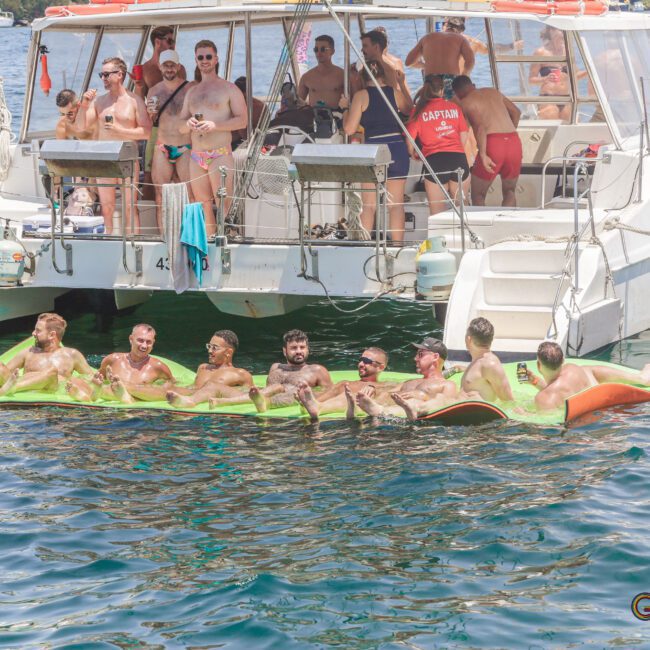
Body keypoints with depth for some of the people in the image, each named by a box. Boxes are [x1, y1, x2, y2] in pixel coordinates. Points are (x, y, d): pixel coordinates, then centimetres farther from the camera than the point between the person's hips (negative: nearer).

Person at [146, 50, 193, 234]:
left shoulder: (190, 89, 1)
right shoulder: (154, 91, 11)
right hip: (162, 149, 3)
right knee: (161, 194, 1)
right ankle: (163, 236, 4)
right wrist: (150, 114, -3)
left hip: (186, 148, -3)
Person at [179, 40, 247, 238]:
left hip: (220, 155, -6)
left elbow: (242, 120, -6)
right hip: (196, 156, 6)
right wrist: (189, 124, -6)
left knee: (223, 206, -14)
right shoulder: (192, 92, 19)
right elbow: (181, 127, 19)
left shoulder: (229, 88, 2)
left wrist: (214, 125, -18)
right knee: (204, 207, 6)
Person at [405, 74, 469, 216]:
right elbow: (464, 136, 14)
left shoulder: (419, 111, 4)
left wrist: (414, 155, 21)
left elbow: (409, 140, 1)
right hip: (459, 158, 2)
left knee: (437, 214, 2)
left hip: (434, 160, -2)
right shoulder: (454, 107, 11)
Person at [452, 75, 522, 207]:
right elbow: (516, 112, 24)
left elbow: (480, 126, -12)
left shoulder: (465, 102, 4)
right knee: (509, 192, 18)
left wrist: (483, 155, -19)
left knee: (478, 194, 10)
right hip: (514, 141, 5)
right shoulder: (493, 92, 23)